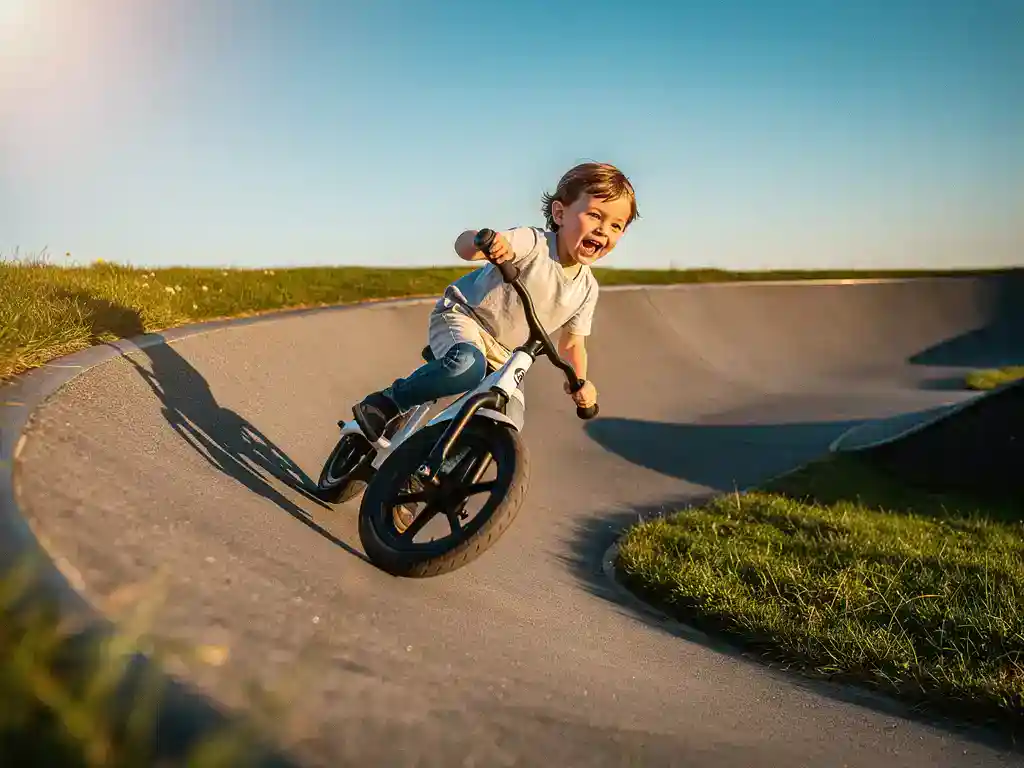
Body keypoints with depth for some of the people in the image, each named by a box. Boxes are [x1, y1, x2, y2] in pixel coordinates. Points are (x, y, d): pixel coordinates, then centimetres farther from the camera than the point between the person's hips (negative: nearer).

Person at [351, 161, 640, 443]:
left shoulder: (587, 289, -5)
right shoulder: (533, 242, -23)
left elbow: (572, 343, 7)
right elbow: (463, 245, -32)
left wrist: (581, 382, -11)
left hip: (503, 354, 7)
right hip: (462, 315, -7)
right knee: (468, 365, -38)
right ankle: (386, 403, -17)